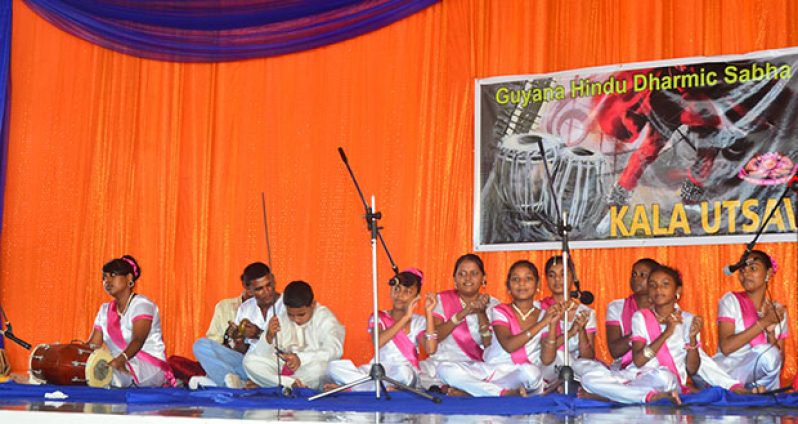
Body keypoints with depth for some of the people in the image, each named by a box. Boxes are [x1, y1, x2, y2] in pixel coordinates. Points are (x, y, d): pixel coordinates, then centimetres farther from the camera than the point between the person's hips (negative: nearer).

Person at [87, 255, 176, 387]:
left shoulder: (141, 304, -6)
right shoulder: (105, 310, 17)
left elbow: (138, 340, -23)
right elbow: (92, 345, 8)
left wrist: (121, 359, -44)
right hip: (121, 366, 9)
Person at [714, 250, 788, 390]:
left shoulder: (778, 311, 10)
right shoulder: (731, 300, -1)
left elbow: (779, 363, 6)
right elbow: (726, 347, -15)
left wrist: (771, 332, -11)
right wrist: (763, 322, -15)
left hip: (756, 381, 4)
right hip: (725, 376, -4)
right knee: (766, 354, -29)